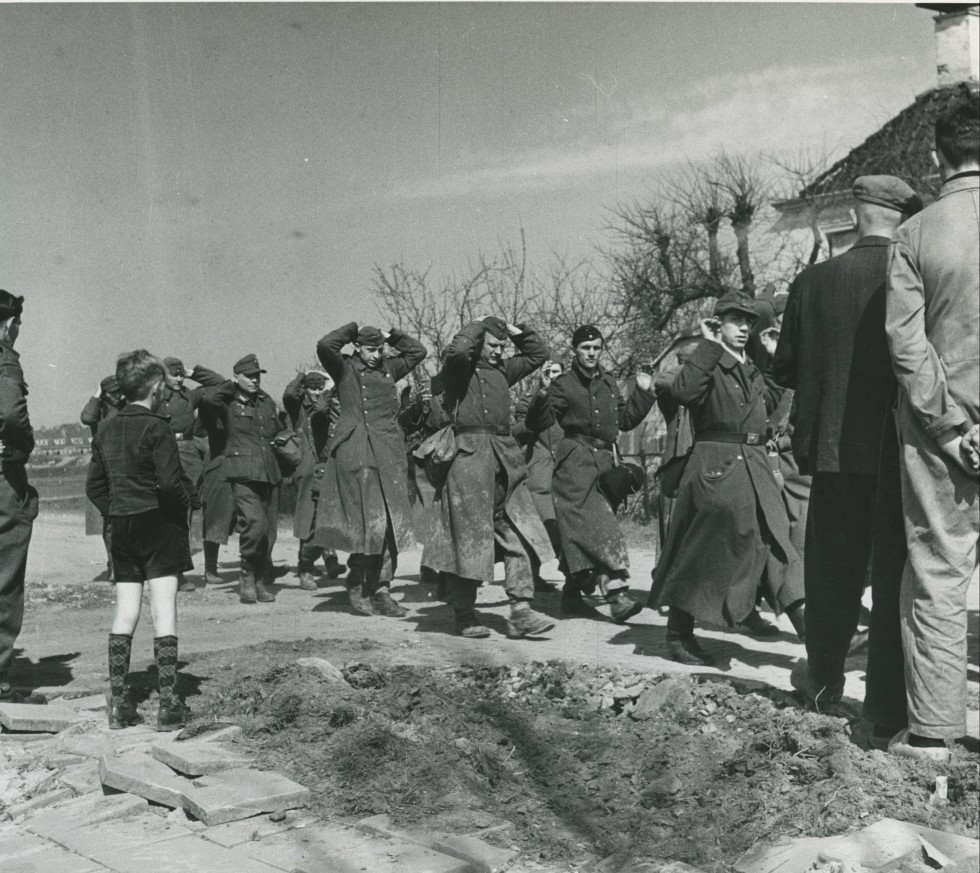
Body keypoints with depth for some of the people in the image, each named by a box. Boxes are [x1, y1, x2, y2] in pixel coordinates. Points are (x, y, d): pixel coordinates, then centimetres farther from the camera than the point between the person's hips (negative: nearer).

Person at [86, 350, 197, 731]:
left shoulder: (106, 431, 9)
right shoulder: (157, 428, -12)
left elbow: (94, 486, 11)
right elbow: (170, 482, -20)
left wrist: (116, 512, 15)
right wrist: (189, 501, -2)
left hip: (122, 529, 6)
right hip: (158, 526, -6)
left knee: (124, 615, 9)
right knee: (163, 614, -4)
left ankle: (118, 703, 11)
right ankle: (169, 705, -3)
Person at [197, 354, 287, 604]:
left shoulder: (267, 403, 18)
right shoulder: (227, 403, 1)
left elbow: (280, 430, 34)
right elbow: (207, 398, -23)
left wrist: (280, 439, 11)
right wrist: (232, 385, -7)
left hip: (269, 474, 6)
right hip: (243, 474, -6)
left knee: (269, 531, 6)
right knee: (255, 523, -21)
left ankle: (261, 582, 19)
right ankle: (247, 577, -3)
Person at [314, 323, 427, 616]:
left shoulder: (388, 367, 20)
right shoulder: (344, 368, 5)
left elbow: (418, 351, 27)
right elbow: (324, 345, -11)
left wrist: (392, 336, 19)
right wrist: (353, 329, 2)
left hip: (390, 454, 6)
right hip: (357, 453, -6)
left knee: (392, 523, 2)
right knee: (369, 522, -8)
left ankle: (380, 588, 9)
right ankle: (356, 587, 6)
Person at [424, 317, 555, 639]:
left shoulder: (502, 370, 20)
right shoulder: (460, 369, 1)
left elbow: (538, 353, 29)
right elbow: (458, 350, -22)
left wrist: (514, 330, 17)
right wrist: (480, 324, -6)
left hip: (505, 462, 7)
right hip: (469, 458, -6)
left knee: (519, 537, -2)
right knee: (468, 539, -1)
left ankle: (520, 613, -1)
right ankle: (464, 616, 9)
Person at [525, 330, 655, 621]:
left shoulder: (608, 383, 17)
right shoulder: (564, 384, -2)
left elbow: (626, 420, 24)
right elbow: (536, 423, -8)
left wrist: (643, 392, 15)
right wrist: (543, 393, -23)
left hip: (604, 464, 6)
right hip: (575, 465, -6)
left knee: (583, 534, 10)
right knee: (601, 530, -17)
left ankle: (572, 594, 24)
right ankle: (616, 596, -23)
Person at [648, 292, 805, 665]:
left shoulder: (753, 371, 19)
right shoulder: (706, 365, -4)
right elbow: (682, 391, -26)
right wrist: (710, 346, -21)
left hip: (756, 466, 7)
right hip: (714, 469, -6)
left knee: (774, 552, 2)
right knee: (701, 551, 1)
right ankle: (678, 635, 15)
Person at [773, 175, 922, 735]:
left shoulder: (813, 282, -3)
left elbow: (785, 370, 3)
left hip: (837, 449, 2)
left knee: (834, 569, 15)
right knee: (898, 575, 6)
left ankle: (825, 679, 31)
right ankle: (890, 705, 11)